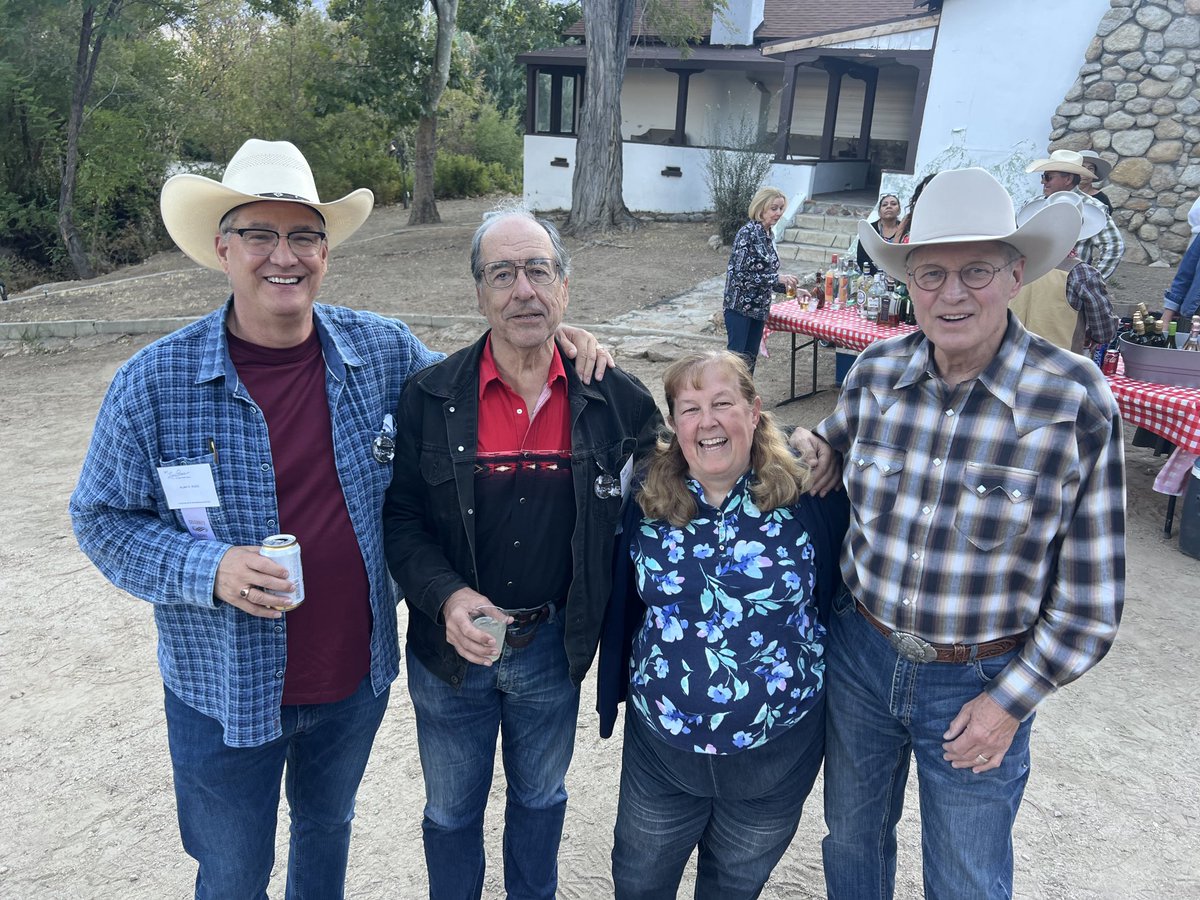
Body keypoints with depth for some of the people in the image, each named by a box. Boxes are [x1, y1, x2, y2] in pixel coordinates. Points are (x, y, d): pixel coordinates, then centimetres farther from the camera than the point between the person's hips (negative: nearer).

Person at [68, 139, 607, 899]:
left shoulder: (385, 350, -9)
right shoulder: (155, 382, -15)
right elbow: (102, 517, -7)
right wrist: (207, 570, -24)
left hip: (357, 675, 3)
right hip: (226, 694, -2)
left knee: (328, 826, 30)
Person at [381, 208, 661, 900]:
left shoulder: (612, 398, -9)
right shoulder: (430, 398, -12)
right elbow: (400, 517, -7)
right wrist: (446, 596, -24)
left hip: (553, 648, 1)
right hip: (451, 647, -1)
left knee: (541, 798, 26)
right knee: (452, 811, 21)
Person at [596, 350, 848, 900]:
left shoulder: (808, 499, -15)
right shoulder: (645, 502, -10)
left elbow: (834, 598, -4)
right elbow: (622, 608, 0)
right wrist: (611, 700, 6)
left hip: (778, 751, -1)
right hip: (659, 748, 1)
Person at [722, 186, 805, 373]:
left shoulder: (768, 235, 10)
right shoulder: (747, 233, -14)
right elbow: (740, 274, -20)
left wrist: (791, 288, 12)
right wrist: (778, 278, -20)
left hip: (759, 308, 8)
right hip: (740, 306, -8)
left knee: (750, 358, 12)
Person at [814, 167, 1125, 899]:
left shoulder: (1076, 400, -19)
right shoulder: (878, 371, -10)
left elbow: (1091, 587, -11)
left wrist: (1011, 701, -9)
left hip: (980, 684, -2)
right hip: (859, 653, 3)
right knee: (851, 838, 25)